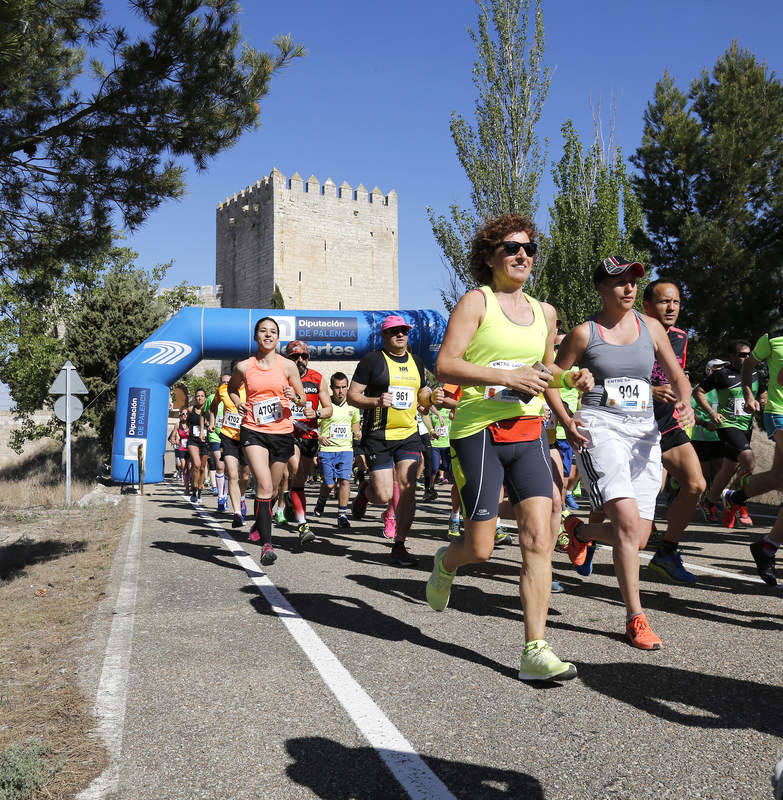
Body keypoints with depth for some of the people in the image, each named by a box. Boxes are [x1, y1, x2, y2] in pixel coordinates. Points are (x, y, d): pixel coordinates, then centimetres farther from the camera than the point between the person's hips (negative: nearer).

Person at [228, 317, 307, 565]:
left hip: (282, 431, 2)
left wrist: (294, 397, -14)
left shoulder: (287, 365, 2)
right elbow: (232, 388, 22)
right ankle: (266, 544, -19)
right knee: (264, 485, -19)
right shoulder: (244, 367, 2)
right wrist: (238, 403, 2)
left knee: (271, 488, 14)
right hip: (253, 431, -2)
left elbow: (303, 399, 9)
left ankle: (259, 524, 44)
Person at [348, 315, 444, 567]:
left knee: (407, 487, -8)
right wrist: (376, 401, -21)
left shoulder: (416, 362, 14)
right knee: (384, 496, -7)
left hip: (409, 435, 4)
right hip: (378, 437, -4)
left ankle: (399, 546, 2)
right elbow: (352, 395, -4)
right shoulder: (372, 360, -2)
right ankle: (365, 490, 30)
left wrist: (431, 397, 2)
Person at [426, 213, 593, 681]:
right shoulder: (476, 301, -3)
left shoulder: (545, 313, 15)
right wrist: (508, 377, -21)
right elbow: (445, 365, -13)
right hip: (480, 432, -5)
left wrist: (573, 378, 8)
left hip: (530, 433, 5)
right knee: (480, 549, 0)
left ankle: (536, 651, 0)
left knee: (539, 540, -5)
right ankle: (446, 564, 37)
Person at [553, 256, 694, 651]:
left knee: (637, 538, 3)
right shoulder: (584, 333, 1)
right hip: (600, 430, -5)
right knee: (628, 521, -21)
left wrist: (685, 404, -8)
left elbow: (676, 374, 13)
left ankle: (580, 529, 34)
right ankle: (635, 618, -10)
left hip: (644, 433, 5)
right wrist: (566, 421, -8)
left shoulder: (651, 327, 11)